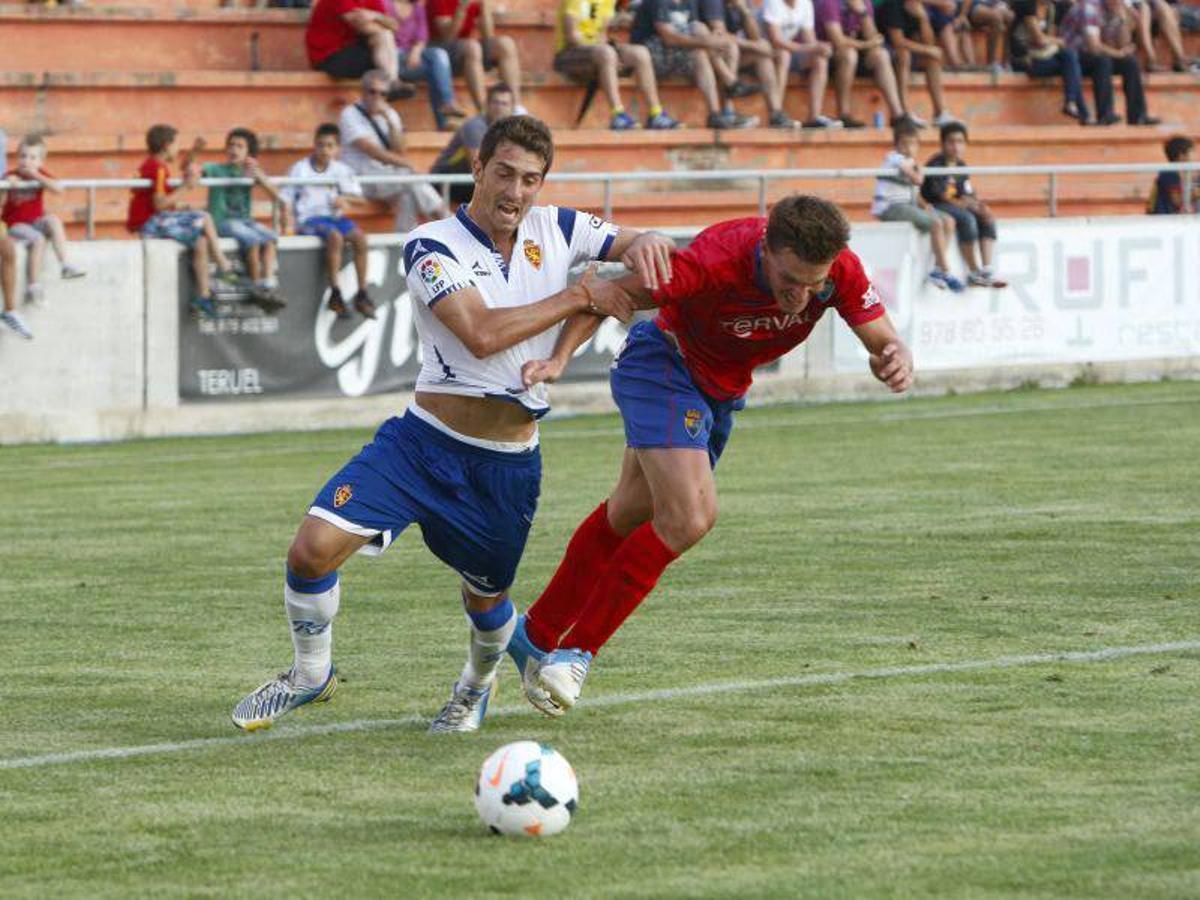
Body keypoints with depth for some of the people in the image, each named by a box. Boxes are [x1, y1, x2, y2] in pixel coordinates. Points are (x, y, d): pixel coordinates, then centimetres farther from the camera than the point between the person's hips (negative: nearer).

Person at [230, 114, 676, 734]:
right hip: (424, 442, -3)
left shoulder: (555, 230, 3)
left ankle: (477, 684, 49)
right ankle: (310, 674, 8)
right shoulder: (432, 246, -10)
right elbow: (481, 334, -22)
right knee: (314, 548, -18)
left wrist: (643, 247, -16)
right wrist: (579, 296, -17)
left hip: (508, 465, 3)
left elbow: (639, 249, 10)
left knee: (485, 600, 14)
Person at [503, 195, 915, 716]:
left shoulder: (842, 271, -23)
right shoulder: (717, 261, -37)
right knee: (689, 519, -22)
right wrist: (559, 357, -43)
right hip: (663, 364, -7)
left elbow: (882, 341, -15)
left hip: (723, 389, 7)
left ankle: (536, 635, 35)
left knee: (631, 516, 18)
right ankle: (575, 652, -10)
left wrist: (895, 359, -39)